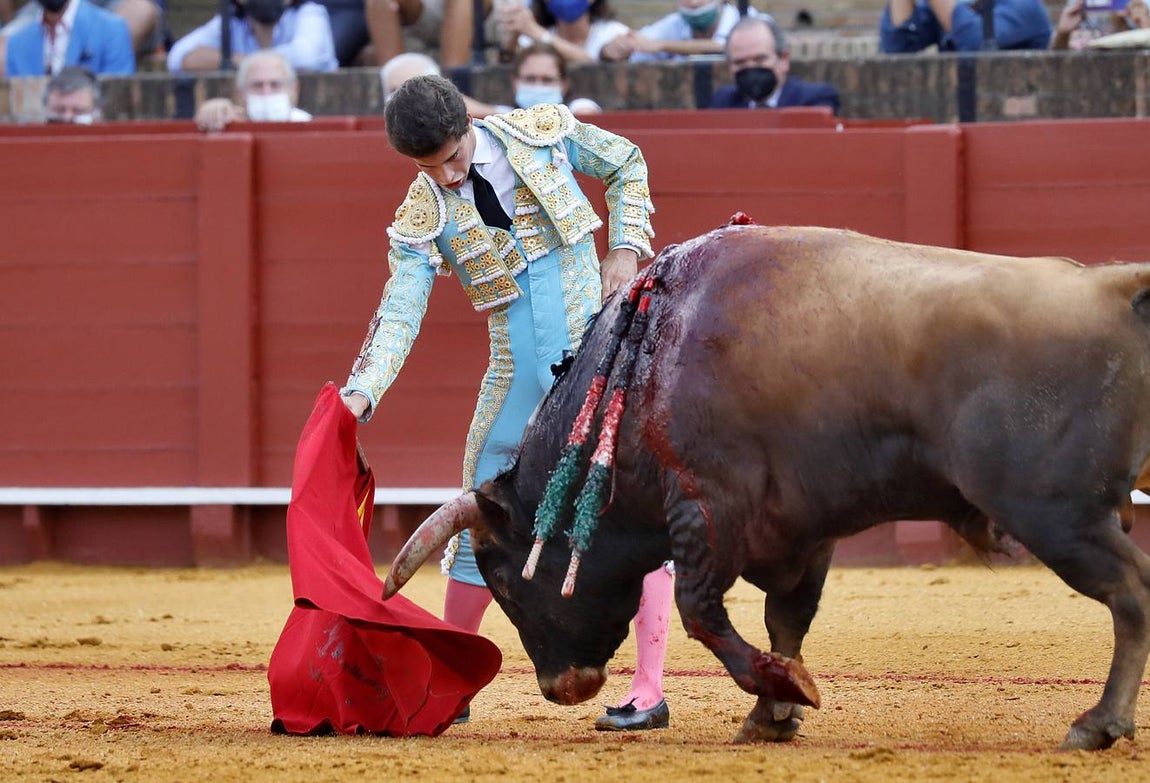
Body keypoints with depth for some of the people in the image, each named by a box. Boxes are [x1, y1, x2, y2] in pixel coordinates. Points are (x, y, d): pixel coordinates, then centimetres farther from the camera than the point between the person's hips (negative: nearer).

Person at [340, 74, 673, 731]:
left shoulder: (543, 131, -5)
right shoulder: (422, 218, -5)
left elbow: (626, 164, 11)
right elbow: (399, 317, -11)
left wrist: (626, 248, -1)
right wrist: (362, 393, -26)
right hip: (517, 375, 2)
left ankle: (649, 692, -7)